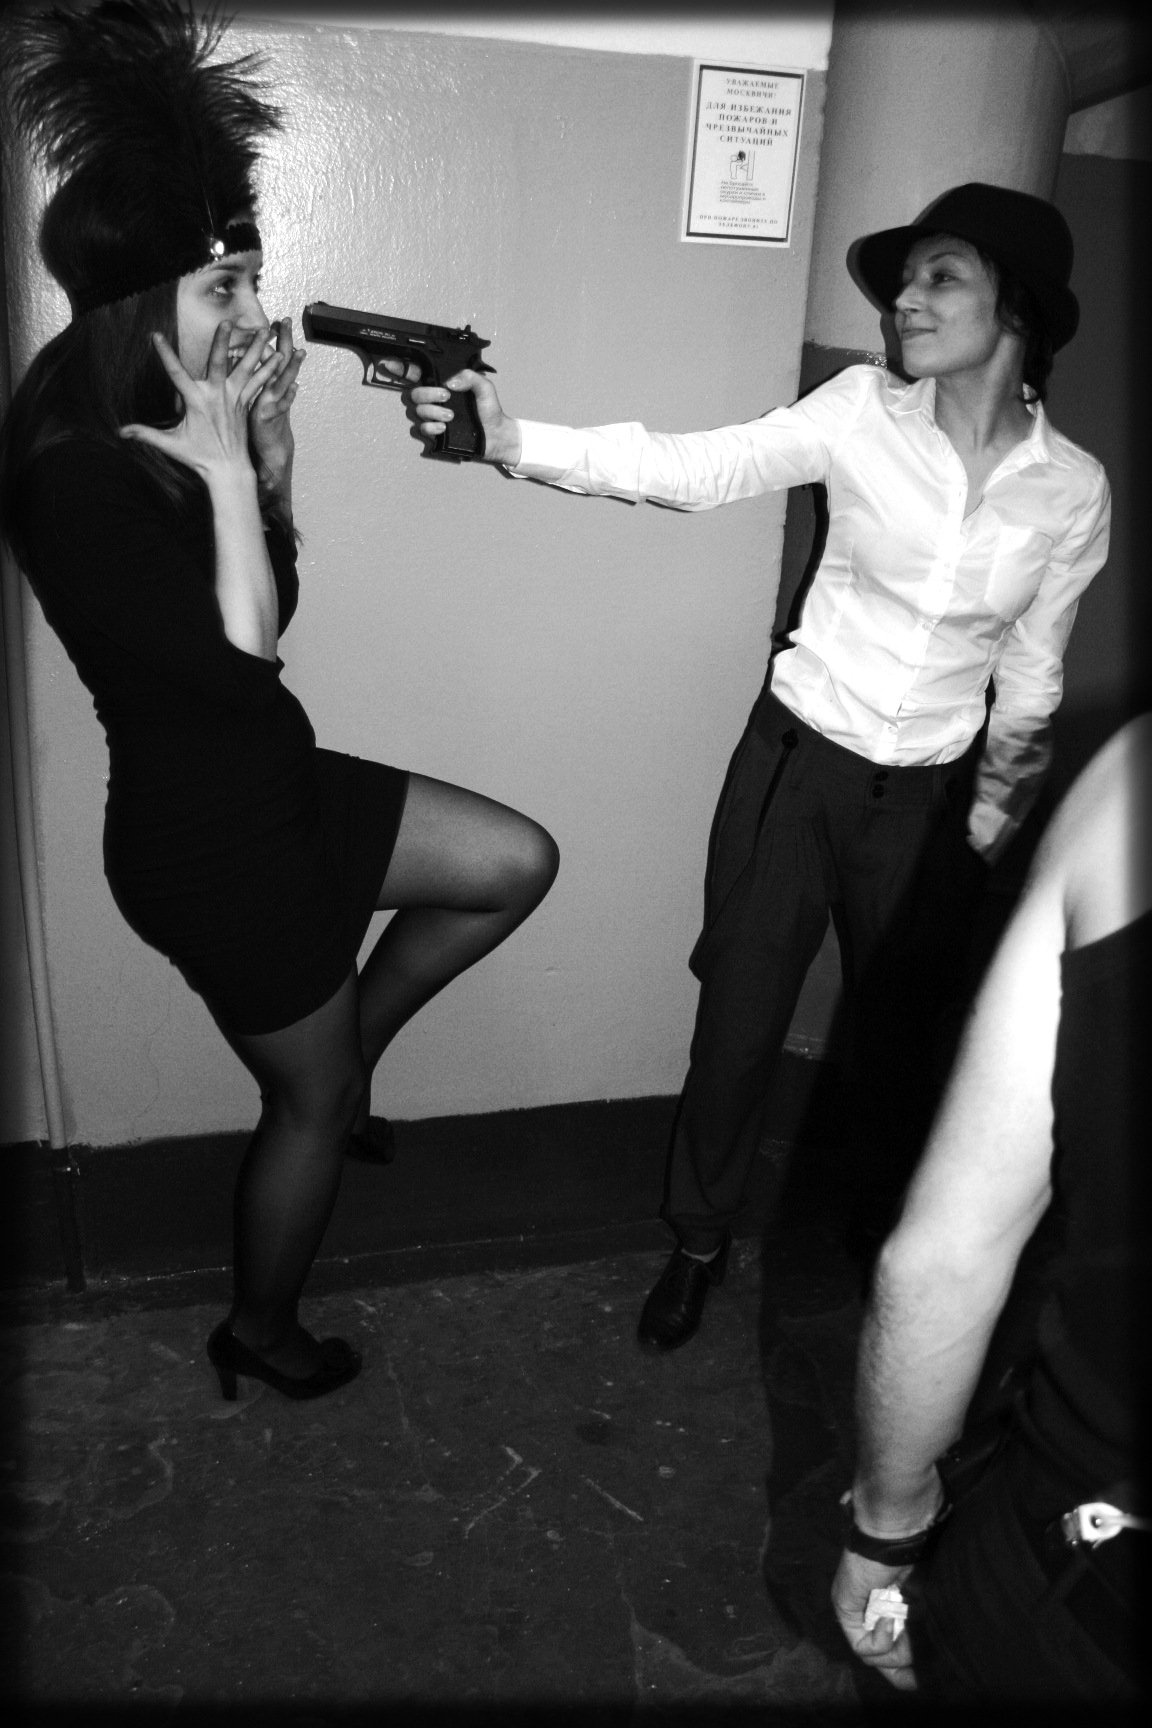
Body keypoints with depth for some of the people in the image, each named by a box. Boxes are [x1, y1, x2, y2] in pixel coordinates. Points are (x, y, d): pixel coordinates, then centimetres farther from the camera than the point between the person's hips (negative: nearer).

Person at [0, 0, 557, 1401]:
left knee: (518, 861, 11)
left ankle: (349, 1054, 29)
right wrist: (227, 467, -22)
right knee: (308, 1098, 12)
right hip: (208, 839, -8)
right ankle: (260, 1331, 41)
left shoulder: (153, 433, 1)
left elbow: (270, 597, 10)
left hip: (267, 787, 8)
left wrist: (270, 440, 0)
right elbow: (241, 653, -27)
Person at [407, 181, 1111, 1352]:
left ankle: (890, 1243, 43)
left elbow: (1029, 674, 5)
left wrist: (995, 818, 9)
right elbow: (691, 470, -19)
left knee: (904, 1034, 15)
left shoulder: (1073, 492, -5)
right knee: (739, 1018, 7)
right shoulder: (862, 411, -9)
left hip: (927, 798, 1)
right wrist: (511, 440, -32)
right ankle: (699, 1238, 33)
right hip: (795, 759, -1)